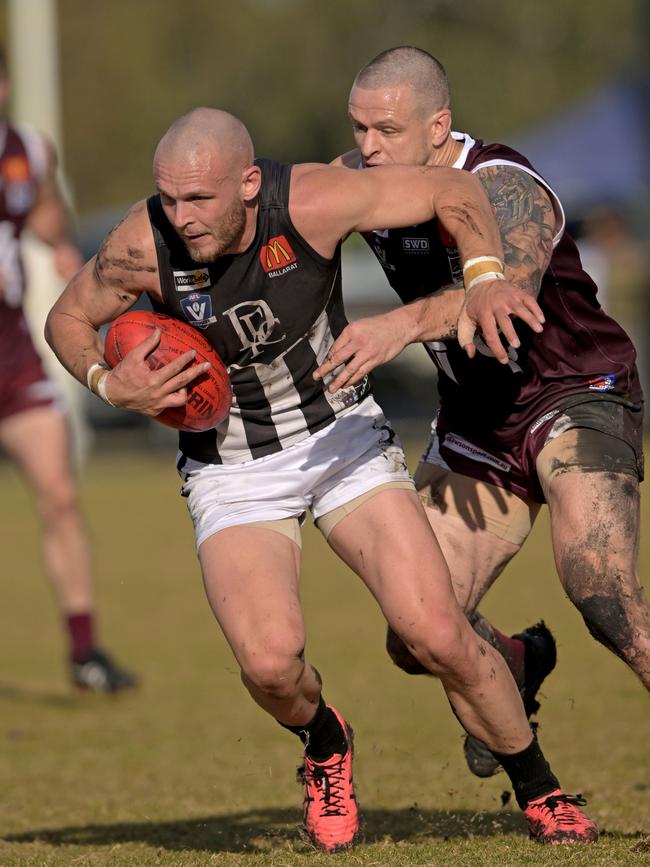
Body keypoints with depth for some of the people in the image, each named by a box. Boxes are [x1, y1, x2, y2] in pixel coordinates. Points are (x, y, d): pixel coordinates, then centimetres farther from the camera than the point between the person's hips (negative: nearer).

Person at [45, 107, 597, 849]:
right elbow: (67, 320, 0)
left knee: (437, 635, -14)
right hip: (231, 472, 0)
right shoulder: (143, 246, -21)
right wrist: (110, 386, -18)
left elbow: (452, 191, -9)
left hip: (342, 435, 0)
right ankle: (324, 745, 13)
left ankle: (539, 794, 11)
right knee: (270, 663, -24)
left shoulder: (312, 201, -23)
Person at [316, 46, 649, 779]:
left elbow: (508, 286, -46)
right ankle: (515, 666, 30)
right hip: (476, 423, 6)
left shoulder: (505, 190, -26)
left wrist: (401, 325, -64)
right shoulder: (358, 179, -5)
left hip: (576, 397, -6)